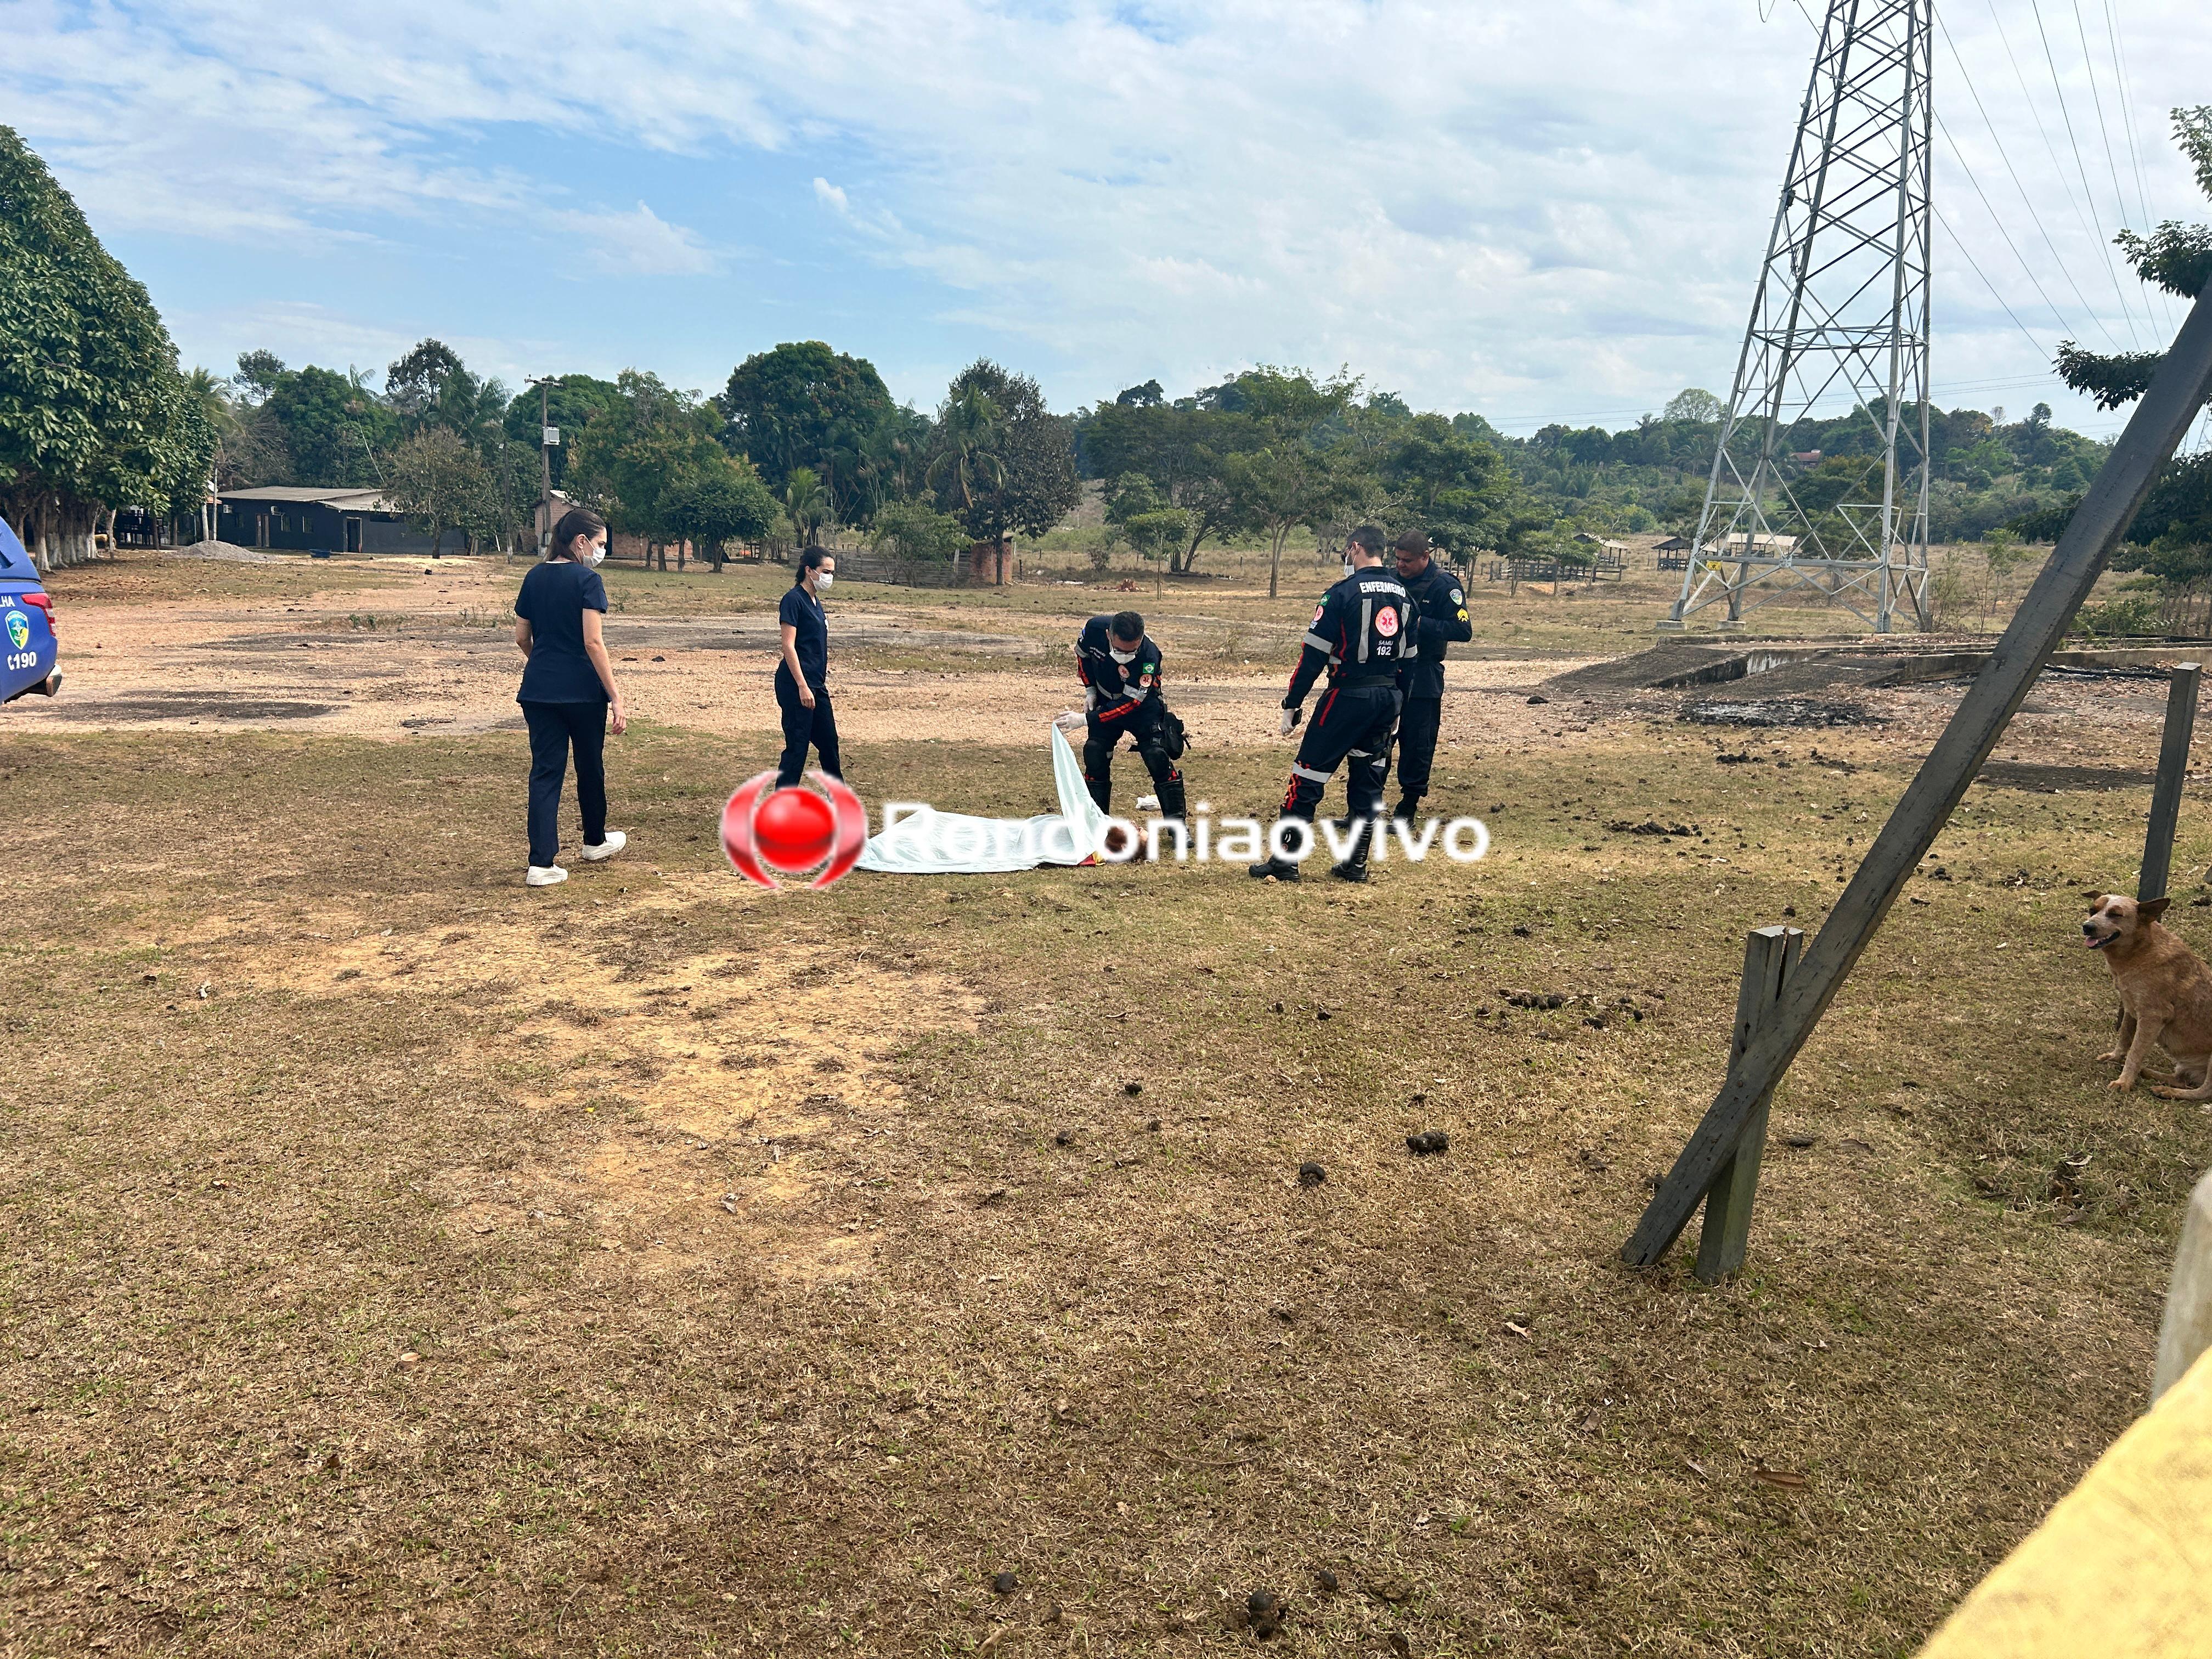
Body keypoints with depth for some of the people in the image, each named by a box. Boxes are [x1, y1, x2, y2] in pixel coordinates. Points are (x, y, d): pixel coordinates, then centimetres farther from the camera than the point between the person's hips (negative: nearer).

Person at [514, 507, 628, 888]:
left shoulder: (534, 577, 8)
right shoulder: (587, 580, -11)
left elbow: (521, 636, 13)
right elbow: (593, 642, -18)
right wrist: (616, 696, -17)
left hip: (538, 690, 5)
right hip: (582, 691, -5)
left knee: (545, 770, 3)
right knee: (590, 766, 16)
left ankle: (541, 863, -4)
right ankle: (595, 841, 36)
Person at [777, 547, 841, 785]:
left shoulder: (815, 601, 14)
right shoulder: (794, 600, -12)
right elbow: (788, 646, -18)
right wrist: (802, 687, -22)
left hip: (816, 684, 9)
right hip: (795, 685, -9)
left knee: (829, 743, 17)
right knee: (797, 746, -7)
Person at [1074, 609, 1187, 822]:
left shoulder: (1149, 656, -37)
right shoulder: (1095, 628, -25)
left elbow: (1130, 703, -31)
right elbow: (1082, 654, 1)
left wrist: (1086, 719, -32)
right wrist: (1090, 689, -4)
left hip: (1143, 705, -3)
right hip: (1106, 702, 4)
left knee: (1157, 756, -14)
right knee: (1095, 755, -6)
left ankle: (1177, 824, -4)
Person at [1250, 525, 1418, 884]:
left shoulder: (1344, 592, -10)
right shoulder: (1404, 595, 11)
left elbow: (1314, 653, -12)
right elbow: (1410, 657, 15)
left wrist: (1292, 704, -7)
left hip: (1348, 696, -7)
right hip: (1387, 699, 7)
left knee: (1308, 777, 0)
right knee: (1369, 780, 14)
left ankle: (1285, 861, 1)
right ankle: (1356, 863, 18)